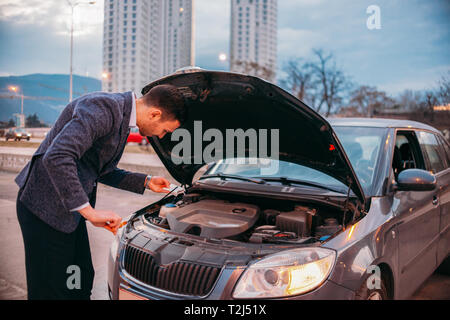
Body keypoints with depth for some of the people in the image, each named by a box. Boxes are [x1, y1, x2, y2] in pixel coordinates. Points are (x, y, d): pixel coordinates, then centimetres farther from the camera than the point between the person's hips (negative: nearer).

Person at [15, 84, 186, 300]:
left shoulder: (122, 117, 9)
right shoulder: (103, 108, -23)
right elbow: (56, 157, -34)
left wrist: (146, 182, 13)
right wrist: (89, 211, -32)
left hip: (70, 207, 9)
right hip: (46, 205, -9)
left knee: (81, 282, 17)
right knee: (50, 290, 2)